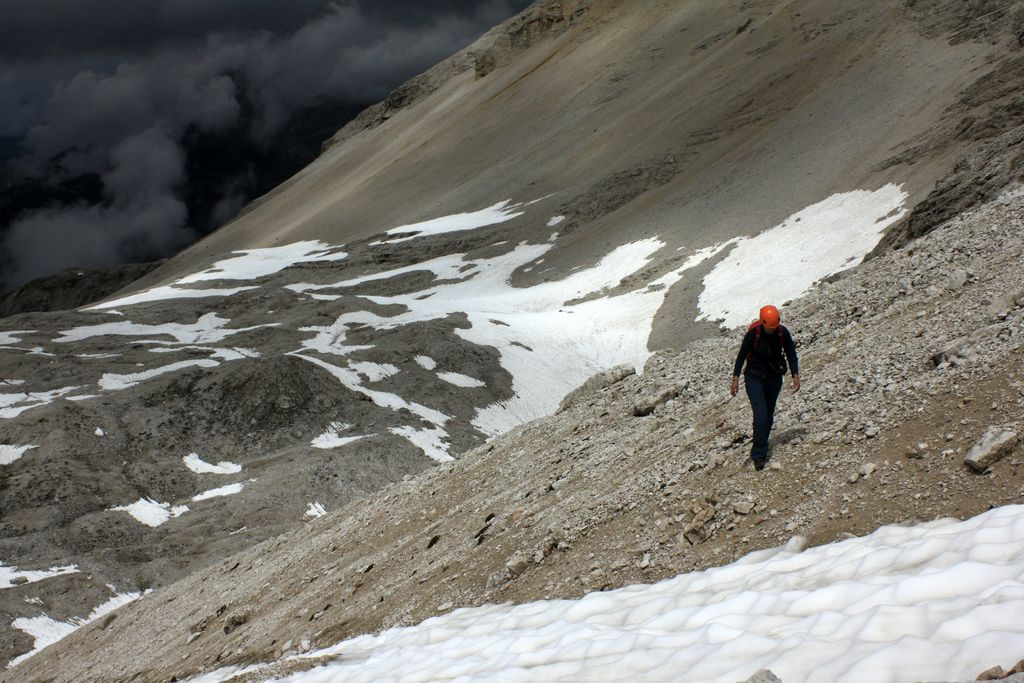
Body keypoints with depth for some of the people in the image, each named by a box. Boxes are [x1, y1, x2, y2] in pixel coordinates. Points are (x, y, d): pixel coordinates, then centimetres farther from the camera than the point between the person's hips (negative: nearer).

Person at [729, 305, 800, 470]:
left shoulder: (783, 333, -13)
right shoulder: (753, 333, -20)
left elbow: (791, 354, 0)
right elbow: (741, 355, -9)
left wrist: (795, 375, -10)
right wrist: (735, 378, -10)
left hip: (774, 378, 4)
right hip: (754, 378, -3)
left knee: (769, 415, 8)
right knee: (760, 414, -15)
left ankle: (760, 449, 23)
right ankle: (758, 455, -14)